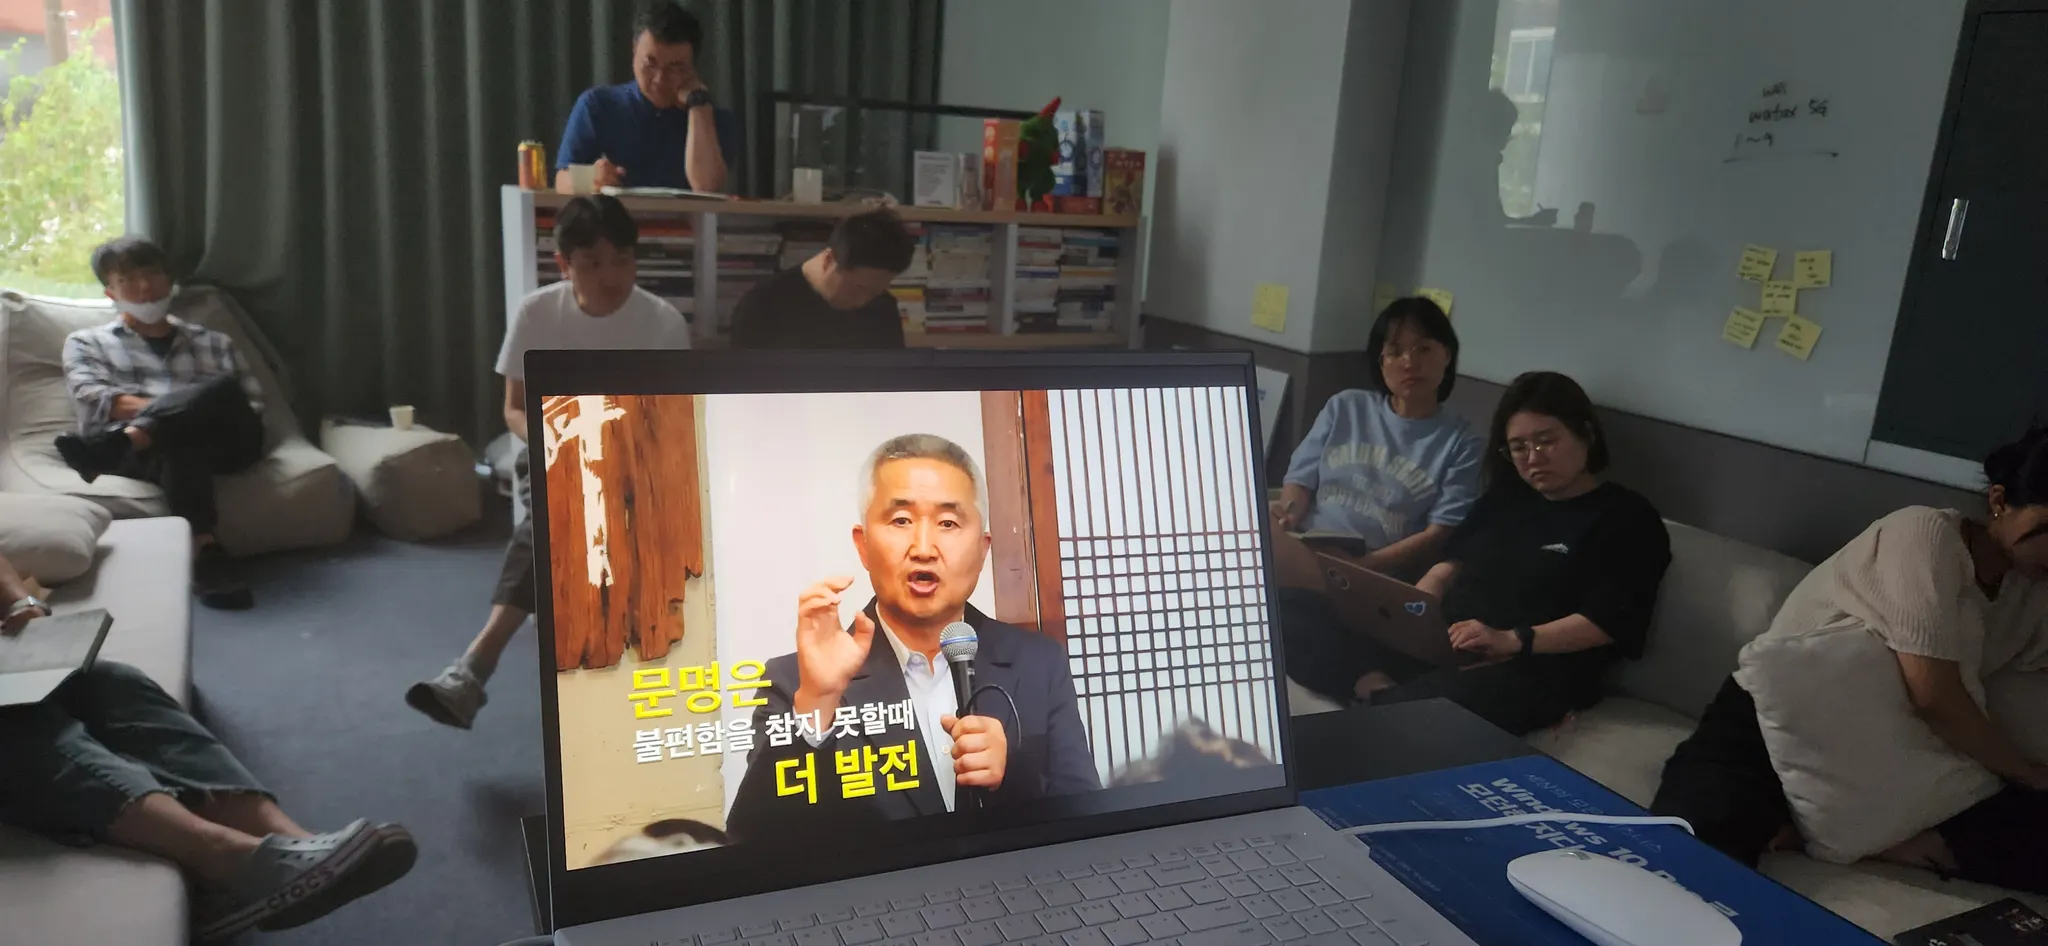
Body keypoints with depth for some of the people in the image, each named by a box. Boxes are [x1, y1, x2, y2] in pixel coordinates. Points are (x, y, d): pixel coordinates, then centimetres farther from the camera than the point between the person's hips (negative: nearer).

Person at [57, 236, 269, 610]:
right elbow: (97, 401, 3)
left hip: (224, 443, 2)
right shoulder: (87, 343, 24)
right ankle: (204, 550, -54)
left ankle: (114, 445, -49)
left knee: (222, 386, -32)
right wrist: (181, 410, -13)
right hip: (154, 451, -2)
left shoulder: (213, 344, 29)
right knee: (178, 441, -40)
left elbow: (253, 404, 17)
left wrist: (213, 409, -8)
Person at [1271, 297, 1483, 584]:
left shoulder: (1462, 445, 9)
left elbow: (1439, 537, -1)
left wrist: (1357, 567, -16)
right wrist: (1289, 513, -9)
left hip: (1378, 572, -3)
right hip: (1303, 548, 3)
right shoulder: (1345, 407, 19)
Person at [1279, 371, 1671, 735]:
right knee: (1292, 610, -14)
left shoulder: (1628, 518, 3)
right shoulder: (1505, 497, 24)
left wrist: (1511, 641, -21)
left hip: (1531, 671, -7)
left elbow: (1607, 622, -8)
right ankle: (1380, 691, -31)